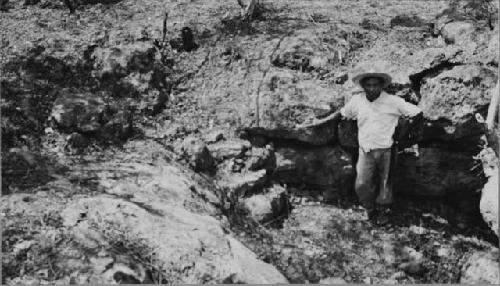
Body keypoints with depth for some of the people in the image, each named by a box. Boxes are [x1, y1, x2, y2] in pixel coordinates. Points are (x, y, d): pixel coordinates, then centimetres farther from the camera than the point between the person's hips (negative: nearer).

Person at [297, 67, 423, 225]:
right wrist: (320, 122, 16)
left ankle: (383, 211, 36)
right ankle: (371, 210, 19)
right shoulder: (357, 100, -1)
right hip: (366, 151, 2)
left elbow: (418, 114, -6)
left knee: (385, 183, 11)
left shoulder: (392, 101, -11)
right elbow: (342, 113, 17)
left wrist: (403, 132, -9)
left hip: (386, 150, -2)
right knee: (361, 185, -8)